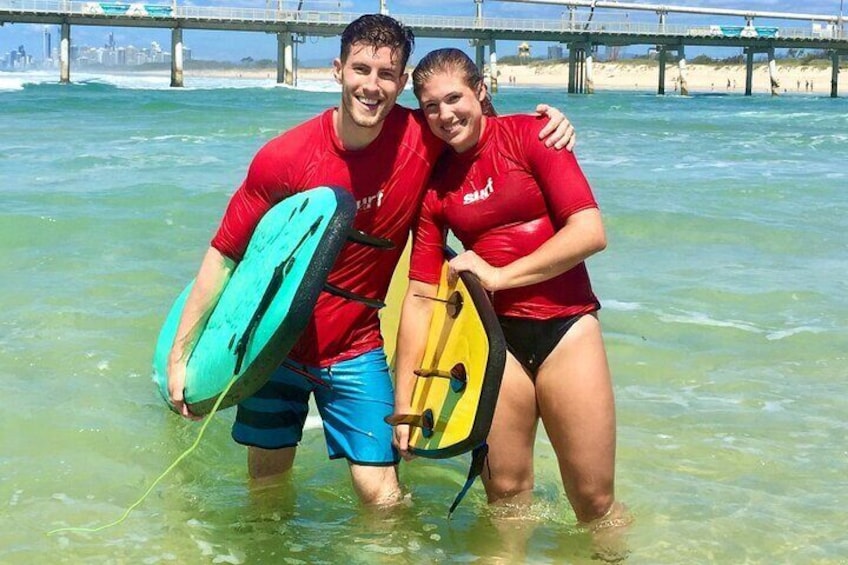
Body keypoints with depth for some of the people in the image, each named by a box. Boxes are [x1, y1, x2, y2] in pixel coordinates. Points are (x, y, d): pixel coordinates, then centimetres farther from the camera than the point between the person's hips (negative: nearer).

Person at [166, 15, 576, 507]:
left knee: (382, 495, -5)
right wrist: (179, 355, -8)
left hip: (355, 351, 1)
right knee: (266, 482, 12)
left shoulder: (421, 141, -15)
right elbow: (224, 255, -9)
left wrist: (550, 123, -15)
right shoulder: (285, 158, -18)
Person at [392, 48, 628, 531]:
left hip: (567, 328, -2)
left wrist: (499, 275, -10)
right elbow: (421, 296, 3)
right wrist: (404, 401, -2)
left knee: (595, 500, 2)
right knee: (507, 497, 7)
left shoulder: (530, 134, -3)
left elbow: (590, 232, -11)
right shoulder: (434, 182, 6)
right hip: (495, 335, 2)